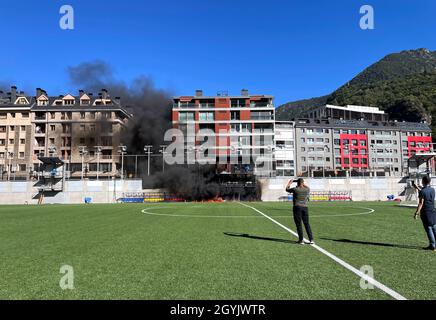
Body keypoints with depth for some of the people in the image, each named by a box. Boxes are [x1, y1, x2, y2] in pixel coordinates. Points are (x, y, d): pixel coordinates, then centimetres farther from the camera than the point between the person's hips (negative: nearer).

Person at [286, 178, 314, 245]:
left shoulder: (295, 189, -8)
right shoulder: (307, 189, 2)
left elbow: (287, 189, 8)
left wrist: (289, 183, 24)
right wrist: (303, 184, 37)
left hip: (297, 207, -4)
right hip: (305, 207, 4)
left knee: (299, 224, 2)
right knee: (307, 224, 10)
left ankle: (301, 240, 5)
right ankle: (311, 239, 8)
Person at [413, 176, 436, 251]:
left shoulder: (422, 191, -16)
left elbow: (421, 203, -18)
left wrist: (416, 213, -15)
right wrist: (417, 187, 34)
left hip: (425, 213, -6)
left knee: (428, 229, 0)